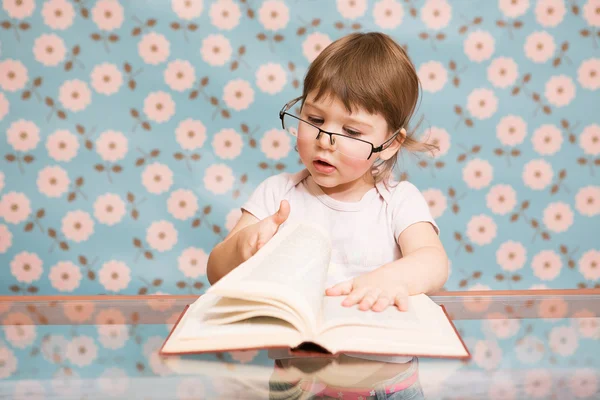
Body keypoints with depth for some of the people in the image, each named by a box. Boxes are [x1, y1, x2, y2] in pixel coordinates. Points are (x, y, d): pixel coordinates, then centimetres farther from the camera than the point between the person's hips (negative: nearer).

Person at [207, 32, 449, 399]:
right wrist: (242, 244, -19)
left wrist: (393, 277, -39)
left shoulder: (399, 200, 4)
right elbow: (216, 274, 5)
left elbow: (435, 262, -14)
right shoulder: (277, 193, 7)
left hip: (380, 364, -2)